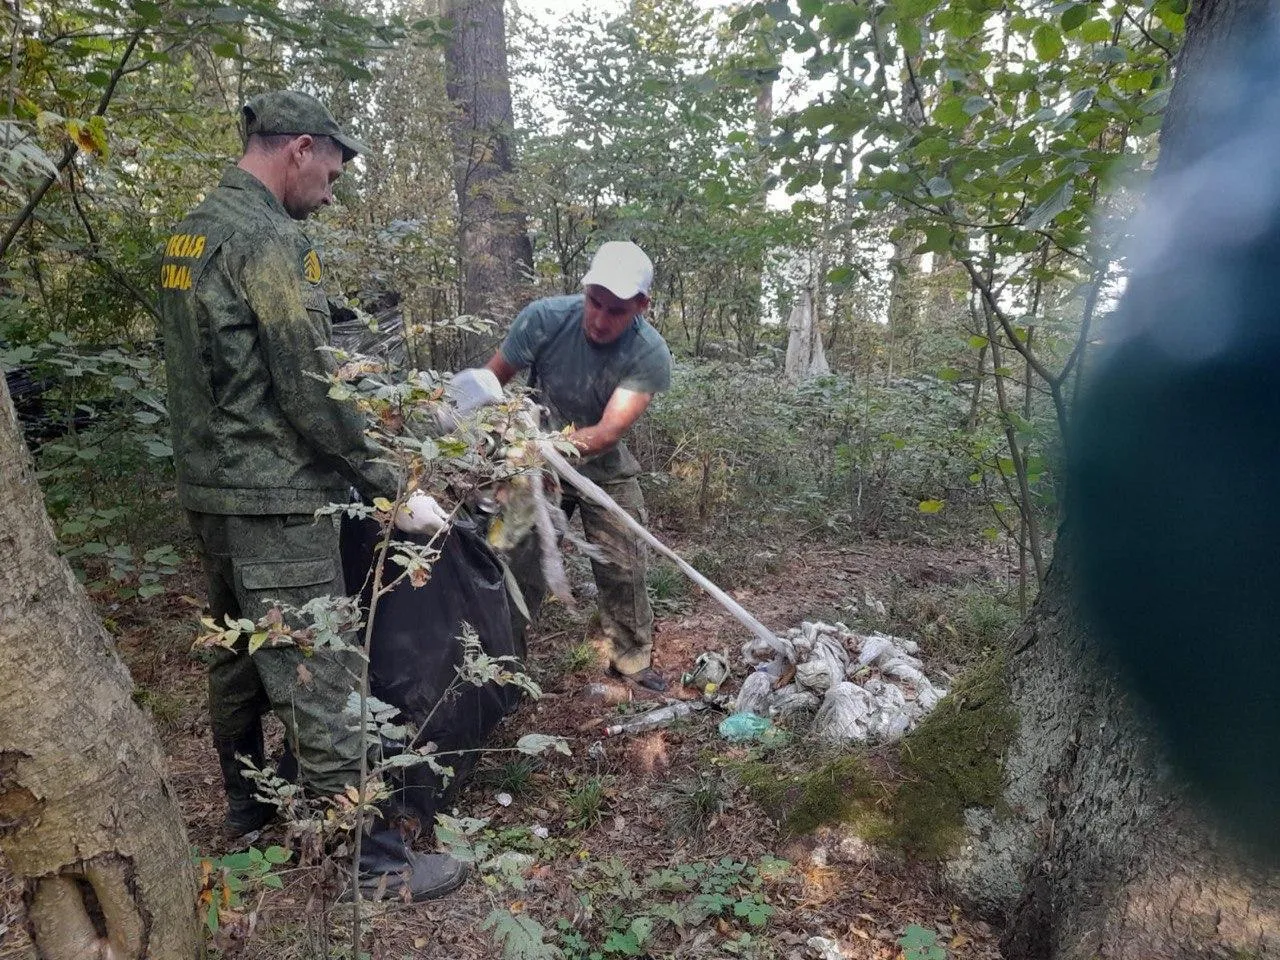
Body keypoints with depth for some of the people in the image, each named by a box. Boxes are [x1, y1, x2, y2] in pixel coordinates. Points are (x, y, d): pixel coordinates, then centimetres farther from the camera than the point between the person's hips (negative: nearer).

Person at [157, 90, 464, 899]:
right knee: (318, 676, -5)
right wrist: (382, 480, -10)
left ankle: (249, 812, 36)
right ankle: (375, 860, 5)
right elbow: (308, 388, -19)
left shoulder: (188, 237, 14)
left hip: (209, 489, 10)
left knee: (238, 659, 19)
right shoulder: (273, 239, -15)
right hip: (275, 498, -10)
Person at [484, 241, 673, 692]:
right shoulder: (545, 318, -24)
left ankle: (632, 657, 23)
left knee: (624, 567, 1)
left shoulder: (649, 353, -26)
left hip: (604, 467, 0)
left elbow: (610, 430, -35)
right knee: (520, 564, -1)